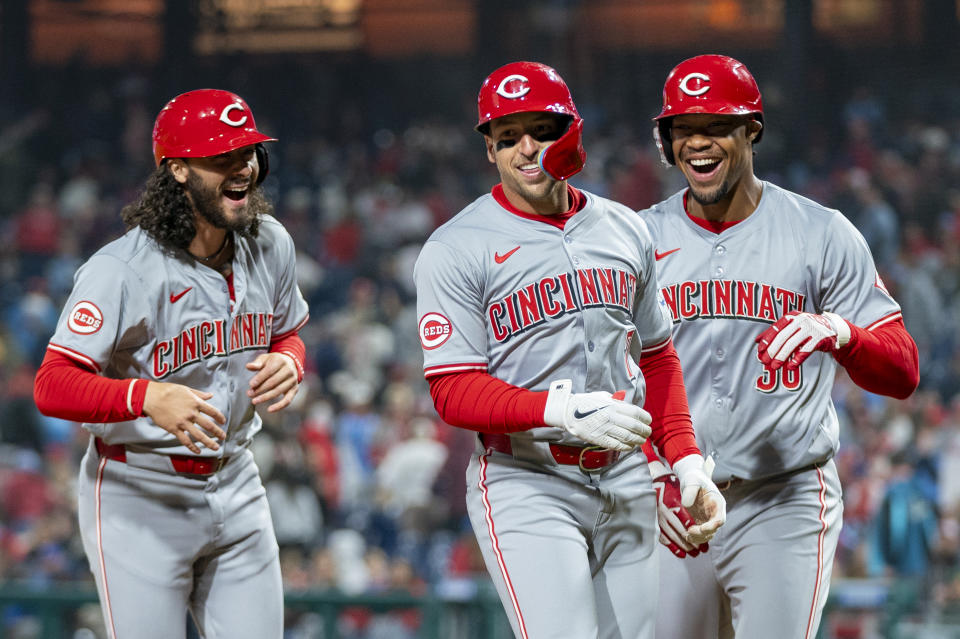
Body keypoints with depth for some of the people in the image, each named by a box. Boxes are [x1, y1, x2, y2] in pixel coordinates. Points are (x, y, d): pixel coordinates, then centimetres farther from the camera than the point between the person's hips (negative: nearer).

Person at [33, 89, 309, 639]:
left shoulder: (270, 244, 1)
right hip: (139, 495, -6)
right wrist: (147, 397, -43)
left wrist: (289, 364, -8)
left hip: (235, 484, 6)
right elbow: (53, 386, -25)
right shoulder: (123, 269, -20)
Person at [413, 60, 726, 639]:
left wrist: (687, 462, 7)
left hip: (625, 481, 5)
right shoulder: (456, 250, -6)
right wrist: (563, 411, -27)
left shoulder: (626, 231, 12)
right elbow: (454, 394, -12)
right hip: (526, 486, -5)